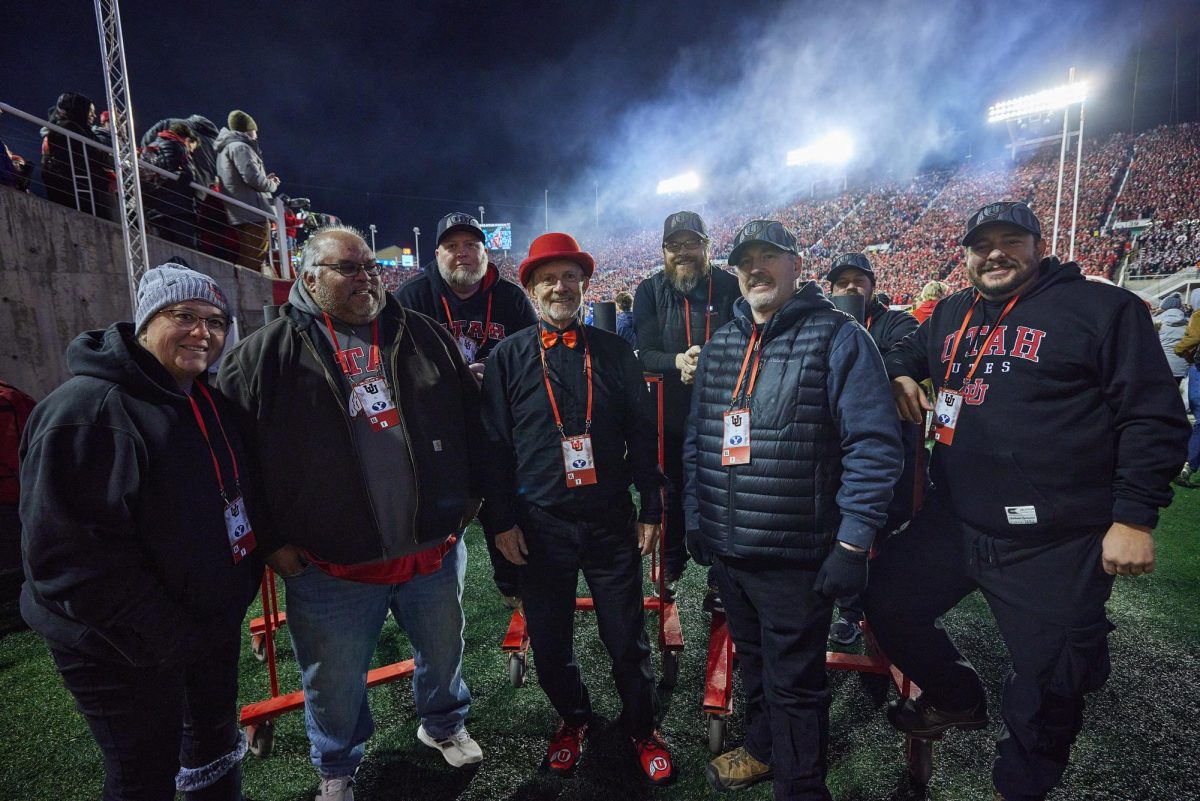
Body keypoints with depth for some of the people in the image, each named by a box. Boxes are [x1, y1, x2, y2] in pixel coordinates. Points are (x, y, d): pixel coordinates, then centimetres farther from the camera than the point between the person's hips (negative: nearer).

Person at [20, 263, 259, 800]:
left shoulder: (207, 401, 3)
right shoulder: (88, 408, -24)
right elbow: (70, 549, -27)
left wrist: (239, 589, 7)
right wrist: (162, 635, -23)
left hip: (214, 624, 8)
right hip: (126, 652, -7)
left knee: (216, 735, 25)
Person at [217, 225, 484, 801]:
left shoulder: (422, 336, 2)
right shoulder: (265, 354, -5)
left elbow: (471, 415, 8)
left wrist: (470, 493, 6)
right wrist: (270, 540, -4)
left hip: (435, 548, 3)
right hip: (329, 565, -2)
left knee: (444, 649, 23)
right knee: (334, 683, 18)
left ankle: (443, 724, 53)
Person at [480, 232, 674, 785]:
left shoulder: (613, 351, 2)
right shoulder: (509, 357, -1)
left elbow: (643, 434, 3)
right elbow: (494, 444, 0)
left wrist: (651, 510, 2)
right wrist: (501, 520, -3)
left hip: (612, 523, 0)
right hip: (540, 528, 0)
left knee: (627, 640, 11)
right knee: (549, 643, 15)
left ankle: (641, 727, 38)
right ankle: (573, 718, 43)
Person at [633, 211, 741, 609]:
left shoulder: (730, 287, -2)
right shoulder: (650, 291, 0)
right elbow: (645, 353, -7)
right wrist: (678, 361, -28)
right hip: (671, 413, 1)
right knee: (672, 494, 15)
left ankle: (721, 578, 23)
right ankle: (671, 565, 37)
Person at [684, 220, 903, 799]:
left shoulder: (837, 337, -10)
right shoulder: (720, 344, 9)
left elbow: (873, 445, -15)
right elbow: (697, 437, 14)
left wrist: (854, 542, -18)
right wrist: (695, 515, 13)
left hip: (796, 556, -6)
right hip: (725, 549, 6)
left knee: (794, 683, 10)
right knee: (753, 662, 25)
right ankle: (763, 750, 50)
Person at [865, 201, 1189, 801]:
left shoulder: (1105, 308, -4)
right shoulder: (951, 314, 11)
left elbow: (1154, 417, -6)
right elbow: (903, 353, 29)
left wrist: (1134, 516, -12)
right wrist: (899, 376, 5)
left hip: (1053, 544, -5)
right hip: (952, 523, 5)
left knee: (1048, 684, 10)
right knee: (884, 599, 13)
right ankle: (956, 699, 38)